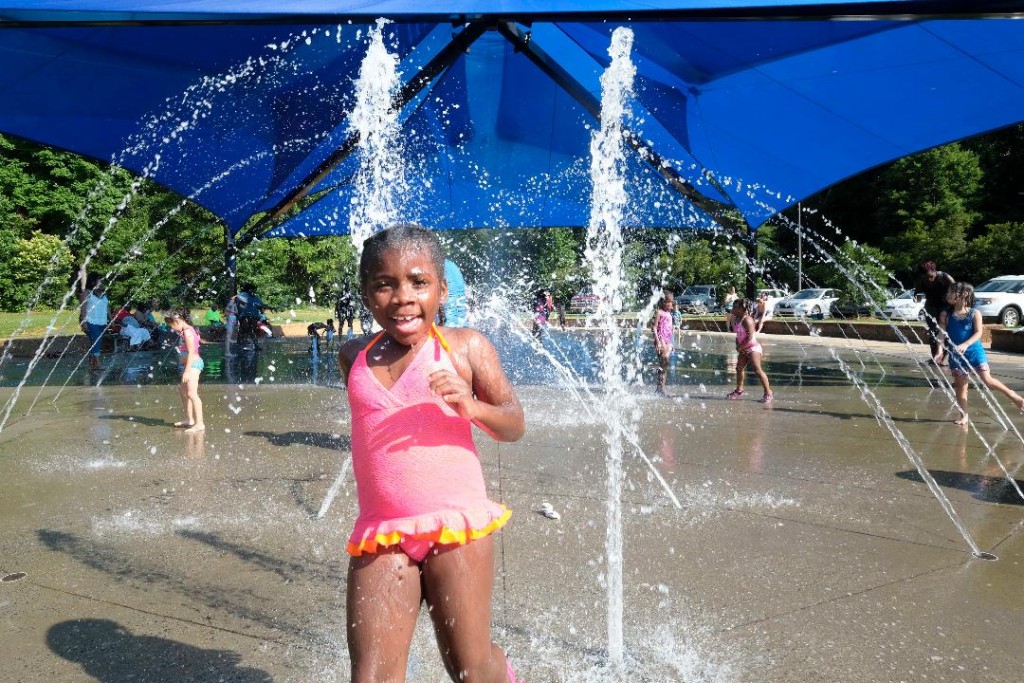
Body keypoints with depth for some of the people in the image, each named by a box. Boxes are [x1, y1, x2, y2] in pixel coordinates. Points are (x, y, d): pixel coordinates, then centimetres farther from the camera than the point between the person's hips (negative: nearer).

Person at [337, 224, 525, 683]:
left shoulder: (465, 346, -1)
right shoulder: (354, 357, 10)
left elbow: (514, 425, -1)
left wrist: (472, 406, -19)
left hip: (456, 524, -3)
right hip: (380, 533, 3)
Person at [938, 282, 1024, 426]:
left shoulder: (975, 313, -5)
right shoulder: (946, 315, 0)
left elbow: (978, 333, -12)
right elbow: (942, 334, -5)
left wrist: (965, 345, -28)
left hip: (975, 351, -2)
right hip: (956, 355, 3)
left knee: (987, 380, -7)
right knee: (960, 385, 5)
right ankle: (963, 416, 13)